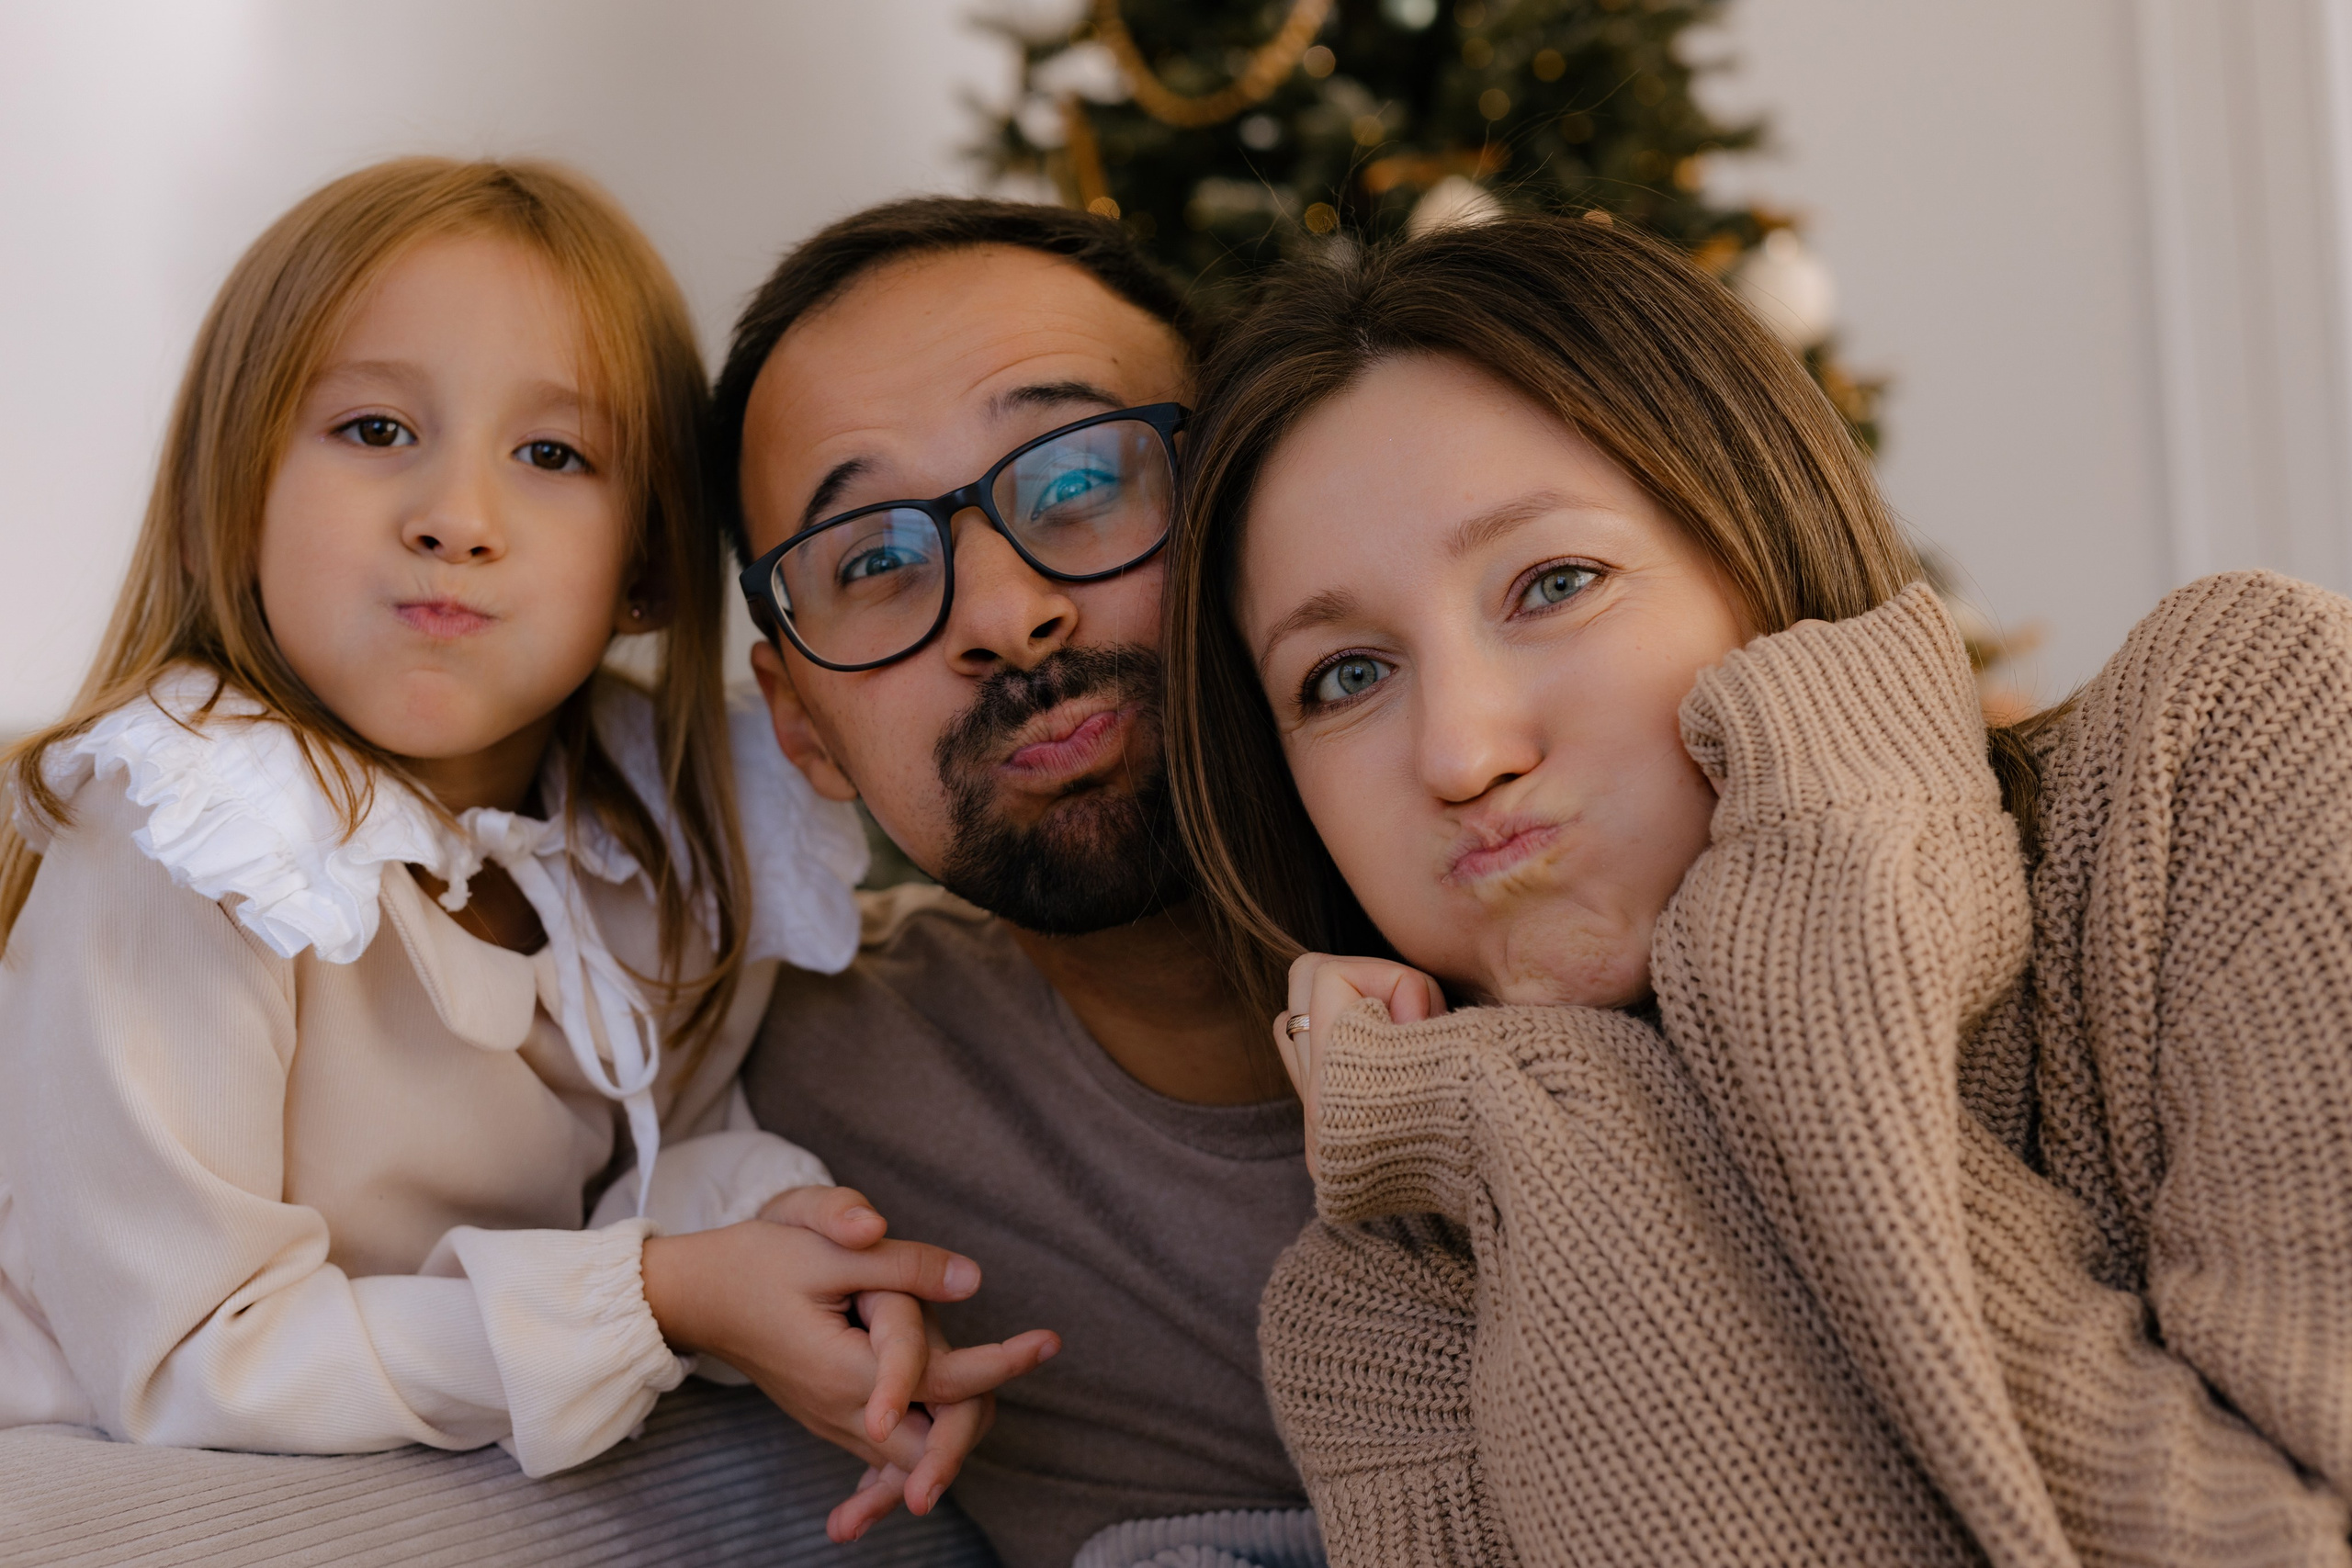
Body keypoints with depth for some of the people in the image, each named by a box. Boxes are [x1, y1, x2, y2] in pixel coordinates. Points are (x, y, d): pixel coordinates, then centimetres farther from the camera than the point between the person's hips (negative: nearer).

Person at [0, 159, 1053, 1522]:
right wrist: (657, 1298, -26)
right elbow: (184, 1366, -22)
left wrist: (759, 1207, -18)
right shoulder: (178, 849, -22)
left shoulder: (664, 832, -6)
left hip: (491, 1492, 5)